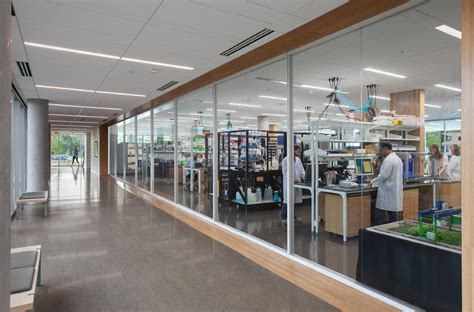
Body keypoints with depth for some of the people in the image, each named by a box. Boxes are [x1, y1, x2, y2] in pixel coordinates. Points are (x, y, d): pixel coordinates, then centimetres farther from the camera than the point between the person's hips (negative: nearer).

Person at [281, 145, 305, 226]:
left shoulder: (298, 159, 12)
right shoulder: (285, 160, -9)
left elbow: (302, 170, 12)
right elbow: (285, 172, -14)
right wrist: (292, 180, -24)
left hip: (297, 183, 6)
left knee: (295, 200, 10)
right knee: (287, 201, -3)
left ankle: (294, 216, 25)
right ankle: (284, 218, 7)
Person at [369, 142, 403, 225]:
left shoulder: (388, 160, -16)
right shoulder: (398, 158, 14)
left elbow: (383, 175, -21)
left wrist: (372, 182, -7)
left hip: (387, 193, -9)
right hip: (395, 192, 9)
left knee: (379, 218, -1)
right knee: (394, 216, 10)